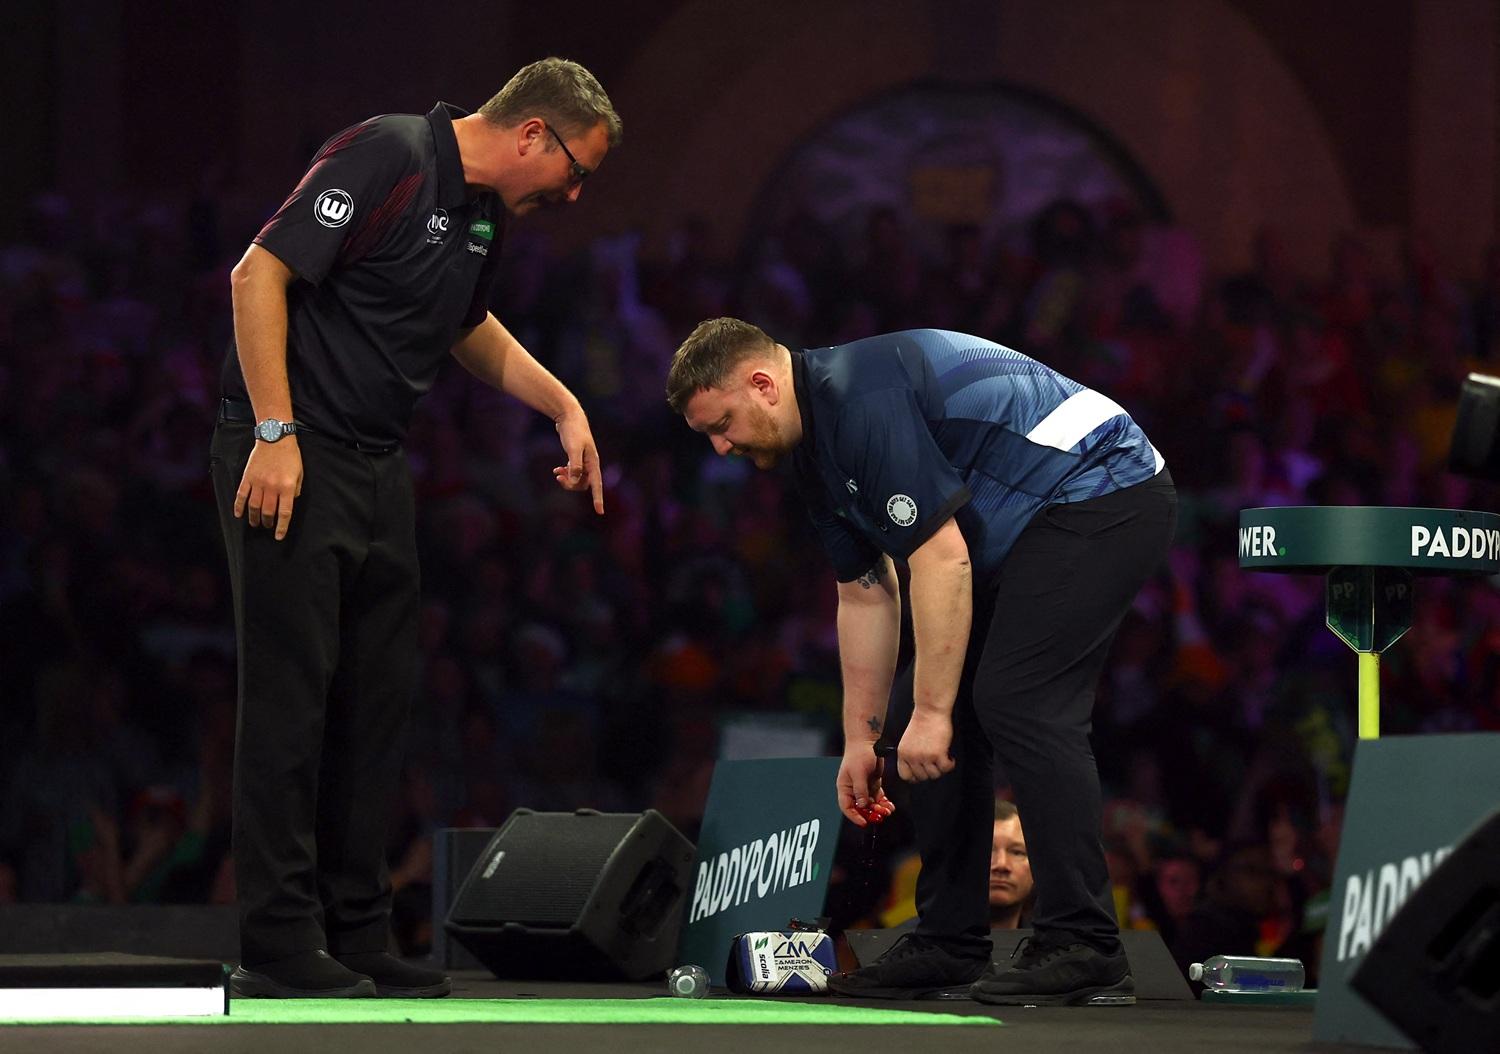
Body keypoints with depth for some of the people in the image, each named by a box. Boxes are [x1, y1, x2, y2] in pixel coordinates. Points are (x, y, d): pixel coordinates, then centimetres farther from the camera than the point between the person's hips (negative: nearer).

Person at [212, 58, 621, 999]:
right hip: (290, 459, -9)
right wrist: (275, 434, -22)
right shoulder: (387, 159, -16)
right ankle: (278, 946, -7)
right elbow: (260, 275, -20)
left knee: (377, 702, 8)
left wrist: (563, 405, 23)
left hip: (378, 466, 9)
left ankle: (358, 936, 14)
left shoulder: (486, 216, 12)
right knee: (290, 696, -9)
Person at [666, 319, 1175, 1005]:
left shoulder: (863, 402, -23)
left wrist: (931, 712, -22)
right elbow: (865, 595, 17)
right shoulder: (816, 443, 9)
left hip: (1101, 494, -11)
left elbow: (942, 559, -26)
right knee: (923, 720, 7)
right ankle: (949, 944, 11)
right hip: (1030, 527, 11)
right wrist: (861, 737, 17)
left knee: (1021, 703, -20)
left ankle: (1085, 953, -19)